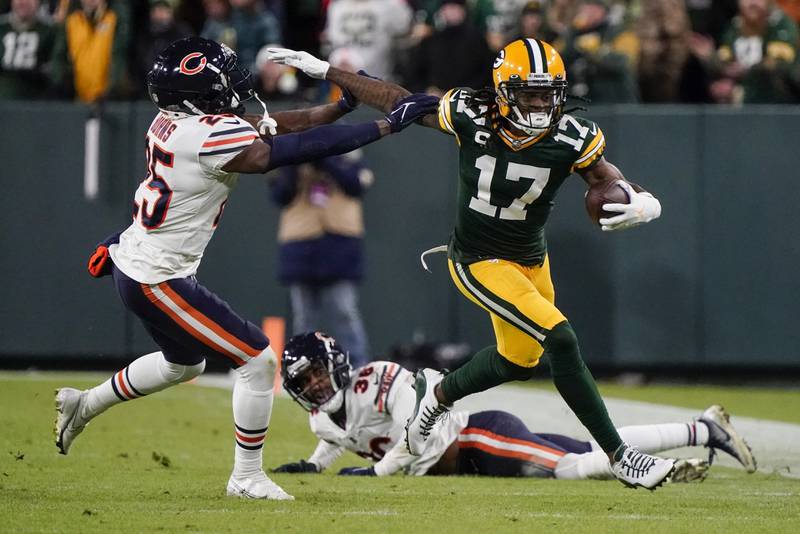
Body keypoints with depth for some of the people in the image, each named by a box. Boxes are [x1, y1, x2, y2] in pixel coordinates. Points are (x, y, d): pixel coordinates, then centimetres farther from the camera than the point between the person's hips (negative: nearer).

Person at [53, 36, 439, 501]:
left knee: (184, 363, 31)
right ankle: (247, 477, 8)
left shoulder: (175, 121, 1)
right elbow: (293, 149, -29)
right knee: (259, 360, -2)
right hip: (157, 281, -9)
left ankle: (84, 405, 42)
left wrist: (346, 101, 0)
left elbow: (271, 126, 4)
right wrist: (388, 125, -26)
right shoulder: (210, 136, -26)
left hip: (131, 263, 9)